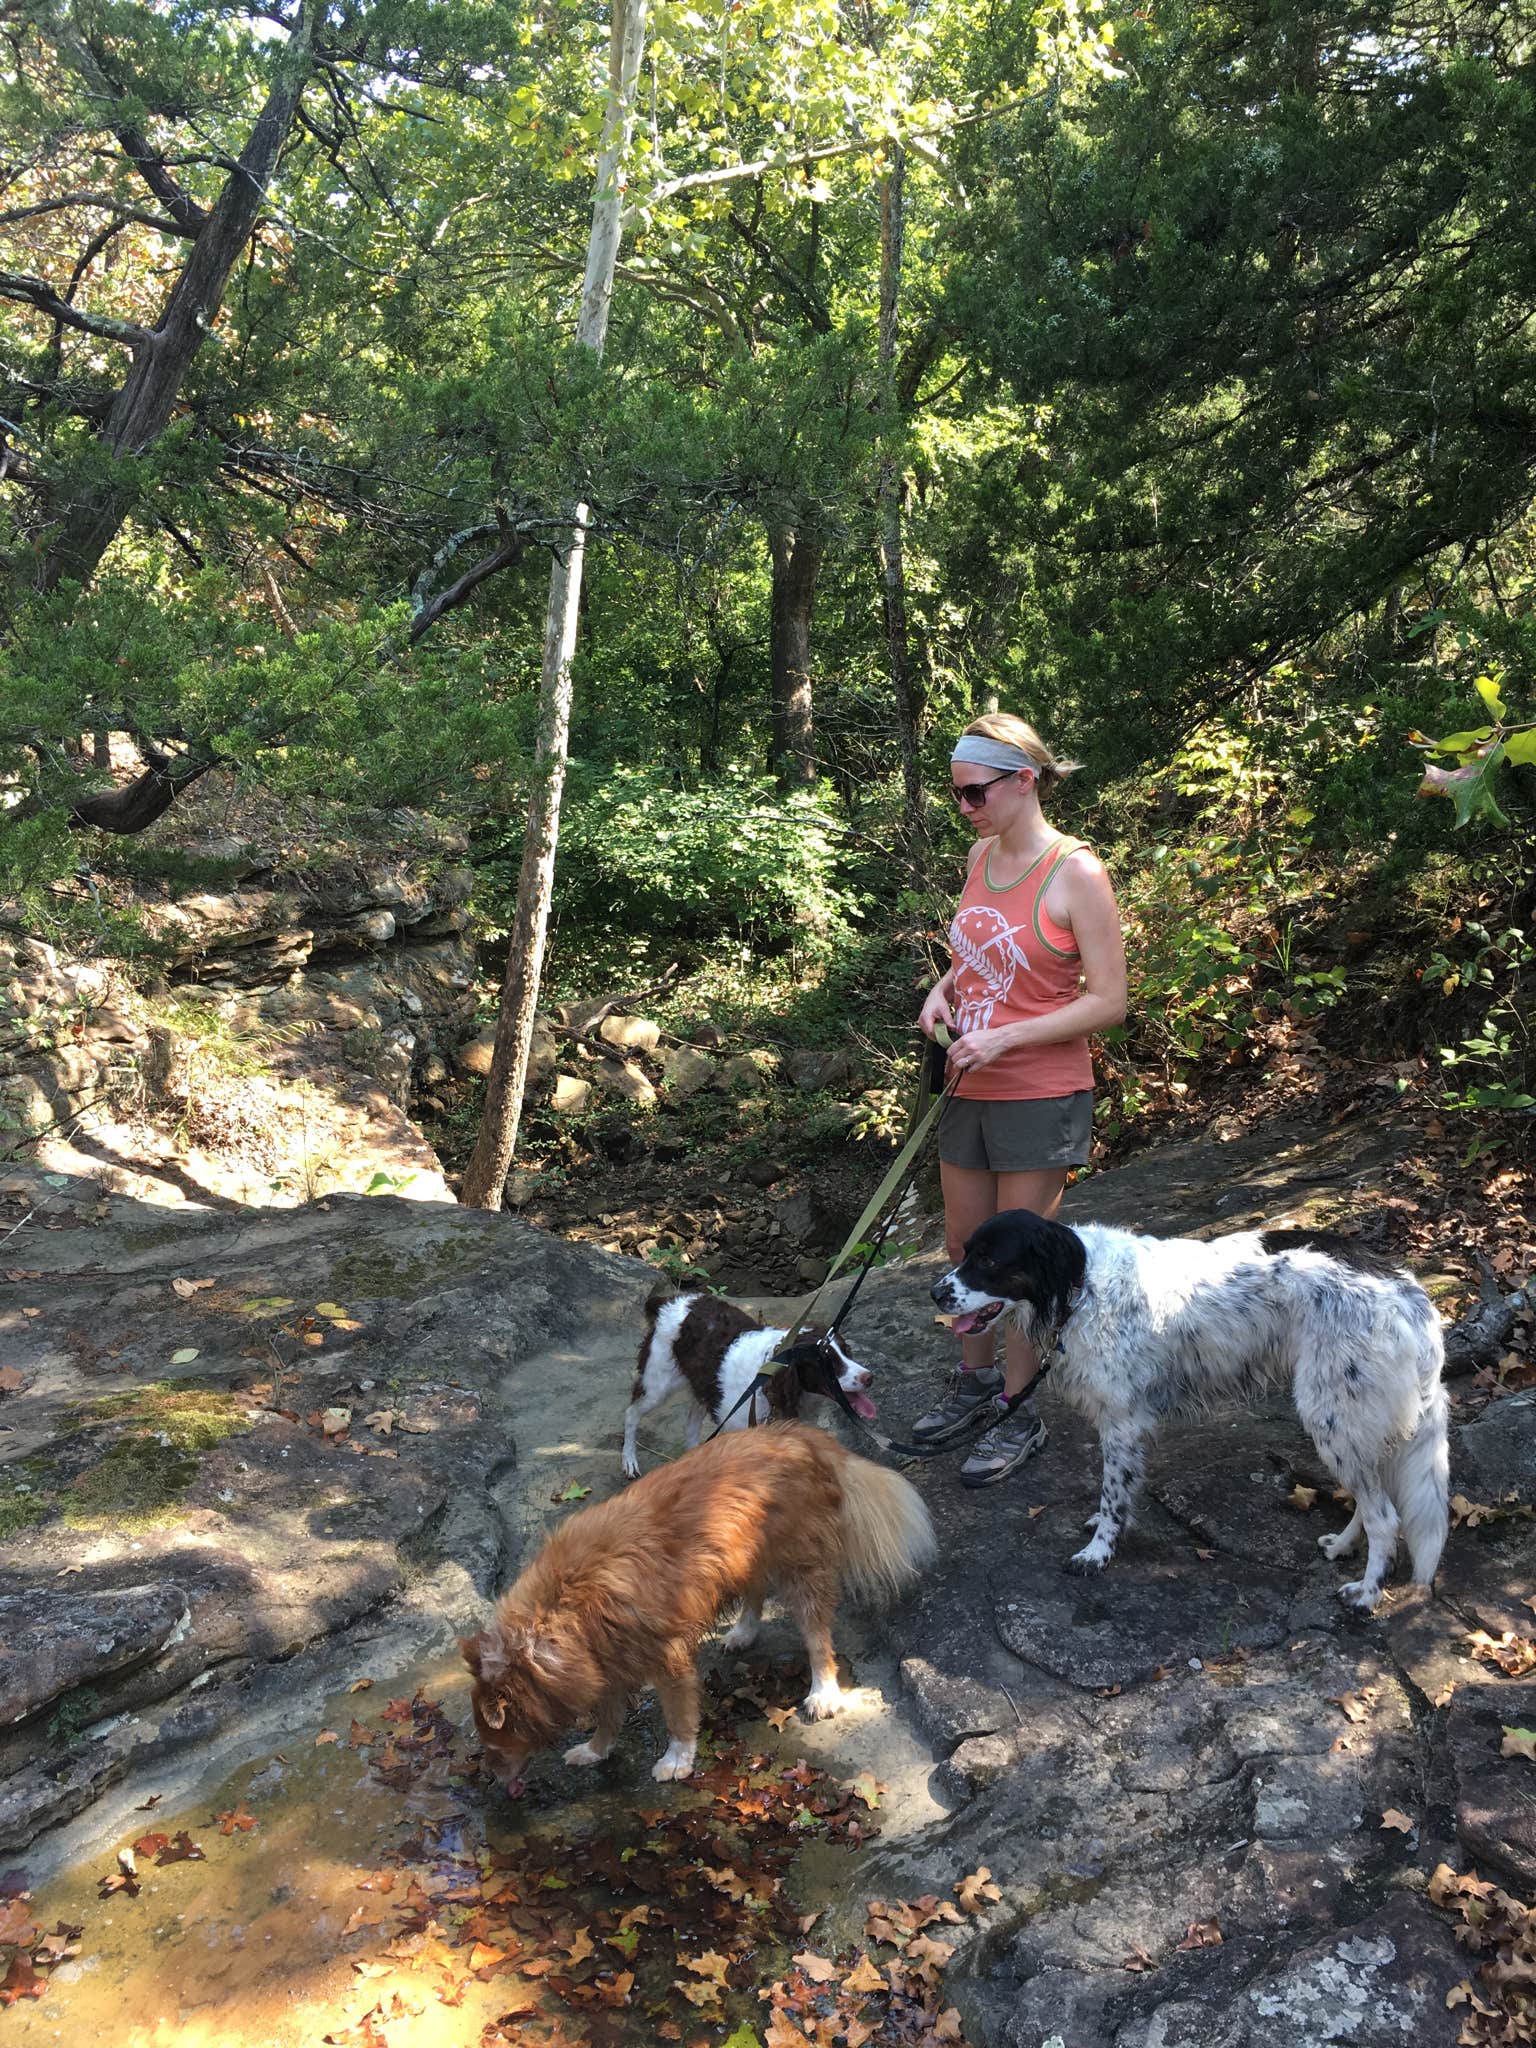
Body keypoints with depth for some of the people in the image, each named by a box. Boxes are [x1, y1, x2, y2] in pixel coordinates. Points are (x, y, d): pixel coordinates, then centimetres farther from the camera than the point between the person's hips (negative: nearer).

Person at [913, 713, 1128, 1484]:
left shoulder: (1076, 873, -16)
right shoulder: (980, 855, 5)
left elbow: (1108, 1000, -16)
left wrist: (1006, 1038, -22)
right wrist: (945, 989, 0)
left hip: (1039, 1096, -7)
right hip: (969, 1092, 7)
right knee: (965, 1248, 17)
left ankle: (1019, 1415, 21)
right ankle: (975, 1378, 37)